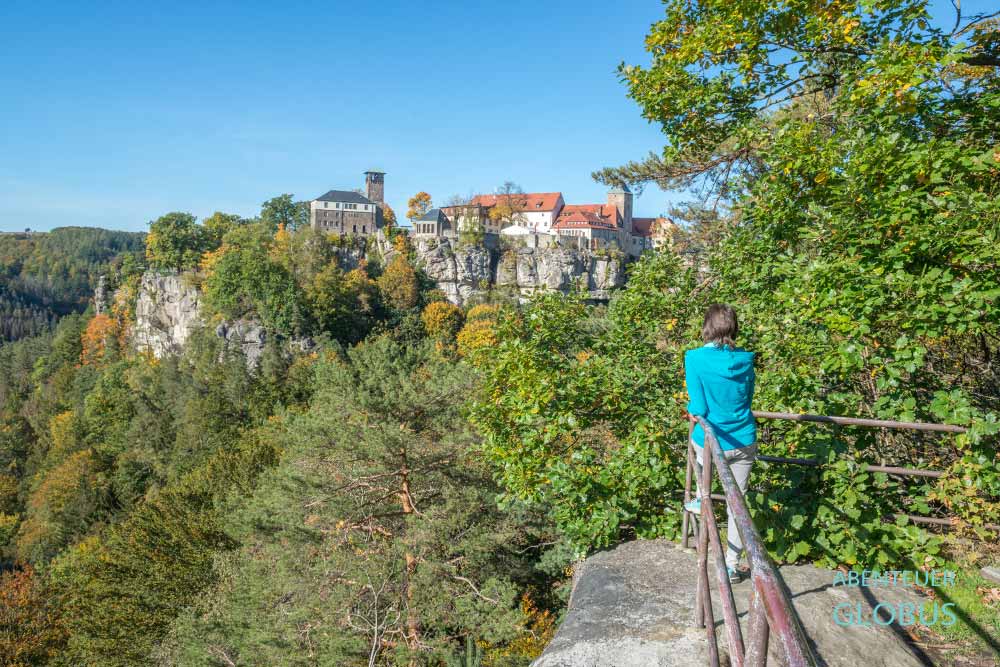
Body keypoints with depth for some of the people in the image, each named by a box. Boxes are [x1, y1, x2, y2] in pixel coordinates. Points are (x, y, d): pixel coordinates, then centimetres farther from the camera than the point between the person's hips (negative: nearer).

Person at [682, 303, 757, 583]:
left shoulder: (695, 358, -15)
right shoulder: (745, 359, -2)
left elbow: (699, 409, -15)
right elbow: (747, 399, 11)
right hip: (745, 442, 2)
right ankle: (732, 566, 24)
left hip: (712, 443, -2)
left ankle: (701, 500, 50)